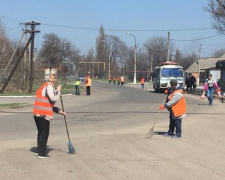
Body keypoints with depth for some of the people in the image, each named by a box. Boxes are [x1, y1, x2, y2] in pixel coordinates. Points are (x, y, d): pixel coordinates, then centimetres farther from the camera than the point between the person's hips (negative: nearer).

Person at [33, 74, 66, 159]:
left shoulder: (42, 87, 24)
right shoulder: (49, 86, -5)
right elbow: (53, 98, -17)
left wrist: (58, 111, 25)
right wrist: (58, 90, -1)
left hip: (37, 114, 9)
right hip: (44, 114, -9)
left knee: (40, 132, 17)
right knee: (44, 133, -2)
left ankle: (40, 151, 24)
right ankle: (42, 153, 1)